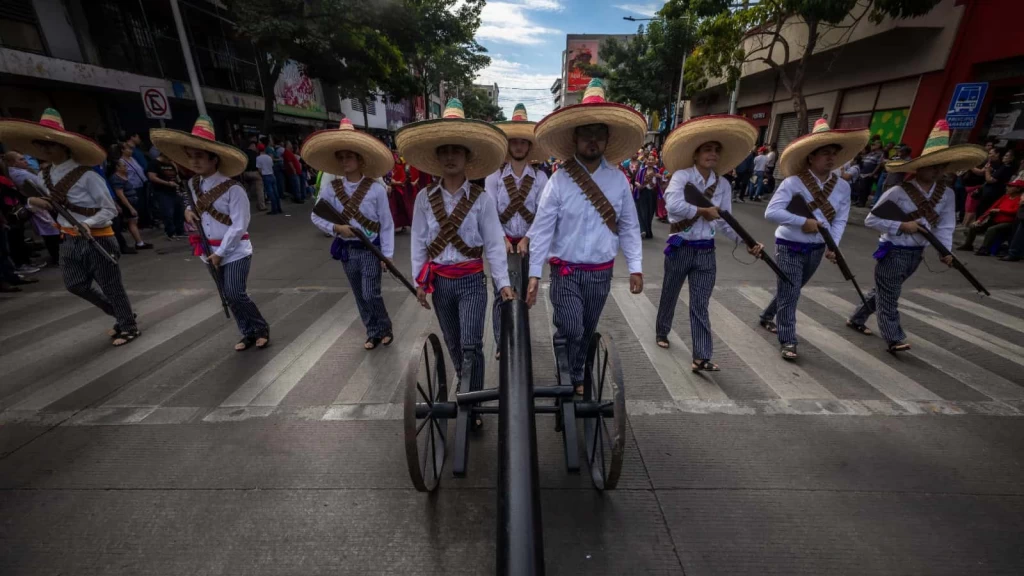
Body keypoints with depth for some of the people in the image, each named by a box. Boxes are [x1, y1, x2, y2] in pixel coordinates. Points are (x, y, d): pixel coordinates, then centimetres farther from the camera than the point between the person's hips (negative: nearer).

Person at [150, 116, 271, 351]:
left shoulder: (233, 189, -16)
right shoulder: (193, 184, 5)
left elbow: (239, 226, -18)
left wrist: (221, 253, -15)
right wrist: (189, 210, 2)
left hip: (235, 251, -7)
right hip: (214, 251, 7)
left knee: (235, 294, -11)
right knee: (229, 296, 9)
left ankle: (261, 329, 8)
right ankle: (249, 333, 21)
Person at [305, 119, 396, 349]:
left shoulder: (376, 189, -11)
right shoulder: (332, 187, -1)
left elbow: (386, 224, -8)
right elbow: (316, 216, 5)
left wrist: (387, 254, -10)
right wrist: (336, 227, -14)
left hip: (370, 248, -4)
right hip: (347, 249, 4)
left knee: (371, 295, -6)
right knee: (360, 296, 12)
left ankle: (385, 329, 20)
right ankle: (374, 332, 28)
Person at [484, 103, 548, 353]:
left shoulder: (540, 177, 2)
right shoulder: (495, 175, 2)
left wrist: (526, 239, -15)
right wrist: (502, 238, -18)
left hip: (529, 243, 1)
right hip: (501, 242, -1)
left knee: (524, 293, 10)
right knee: (501, 294, 0)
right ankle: (501, 343, 13)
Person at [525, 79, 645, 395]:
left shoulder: (618, 180, 1)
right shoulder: (559, 181, -9)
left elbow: (629, 227, 5)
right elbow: (542, 230, -10)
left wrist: (635, 267, 0)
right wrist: (534, 274, -13)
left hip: (602, 272, 4)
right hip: (566, 272, -3)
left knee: (587, 333, 17)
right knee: (571, 332, -4)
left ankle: (574, 377, 40)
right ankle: (570, 379, 25)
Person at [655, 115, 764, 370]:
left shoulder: (723, 185, 6)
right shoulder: (681, 176, -9)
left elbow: (724, 222, 5)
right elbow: (673, 205, -27)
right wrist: (703, 211, -17)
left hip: (706, 252, 3)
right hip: (680, 248, -3)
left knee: (700, 305, 2)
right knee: (670, 294, 15)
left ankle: (701, 357, 4)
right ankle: (661, 332, 39)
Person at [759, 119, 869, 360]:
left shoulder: (843, 186, 1)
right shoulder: (793, 183, -15)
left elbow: (840, 220, 0)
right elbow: (771, 212, -22)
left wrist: (833, 246, -13)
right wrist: (803, 222, -25)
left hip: (816, 248, 6)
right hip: (789, 247, -5)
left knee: (790, 292, 19)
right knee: (789, 295, -3)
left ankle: (767, 317, 42)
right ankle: (788, 342, 8)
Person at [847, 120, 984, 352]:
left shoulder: (947, 194, 3)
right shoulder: (899, 192, -14)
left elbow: (945, 226, 3)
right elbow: (871, 219, -13)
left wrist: (945, 251, -9)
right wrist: (901, 226, -22)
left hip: (917, 253, 6)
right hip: (893, 251, -6)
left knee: (883, 290, 16)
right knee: (888, 295, -2)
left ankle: (857, 319, 31)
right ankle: (894, 339, 5)